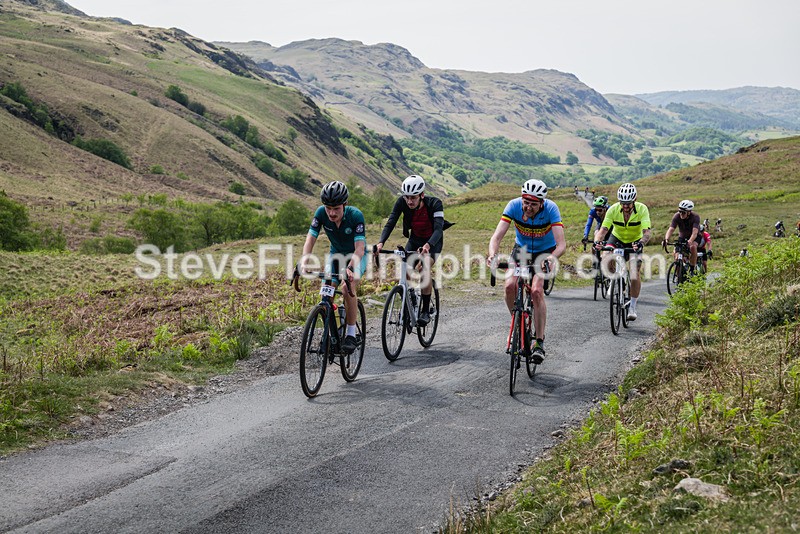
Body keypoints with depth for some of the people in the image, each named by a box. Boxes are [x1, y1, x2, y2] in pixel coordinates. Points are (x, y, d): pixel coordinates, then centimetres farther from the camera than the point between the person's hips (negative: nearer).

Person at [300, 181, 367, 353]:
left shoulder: (355, 215, -32)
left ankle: (351, 334, -14)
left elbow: (359, 248, -37)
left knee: (348, 290, -26)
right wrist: (304, 262, -42)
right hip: (336, 254, 4)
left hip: (356, 256, -4)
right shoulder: (321, 213, -22)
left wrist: (350, 269, -54)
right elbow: (310, 239, -24)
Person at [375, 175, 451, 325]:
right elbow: (390, 223, -26)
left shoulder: (434, 204, -31)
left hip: (433, 240, -4)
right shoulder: (402, 202, -22)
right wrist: (380, 242, -43)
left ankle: (426, 311, -15)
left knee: (425, 269, -26)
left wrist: (428, 245, -59)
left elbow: (438, 228, -41)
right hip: (415, 238, 4)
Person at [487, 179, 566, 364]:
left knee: (536, 290, -24)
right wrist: (492, 254, -52)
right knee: (510, 285, -22)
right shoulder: (514, 206, -26)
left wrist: (552, 258, -58)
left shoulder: (551, 209, -30)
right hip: (522, 249, 2)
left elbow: (561, 244, -37)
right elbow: (497, 236, -32)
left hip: (545, 251, -2)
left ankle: (539, 342, -13)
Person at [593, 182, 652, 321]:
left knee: (635, 271, -15)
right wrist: (597, 241, -51)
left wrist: (641, 243, -58)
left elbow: (647, 232, -37)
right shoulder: (613, 209, -25)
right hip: (617, 238, 1)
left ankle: (632, 307, -1)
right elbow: (604, 229, -30)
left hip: (635, 241, -1)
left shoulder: (642, 209, -28)